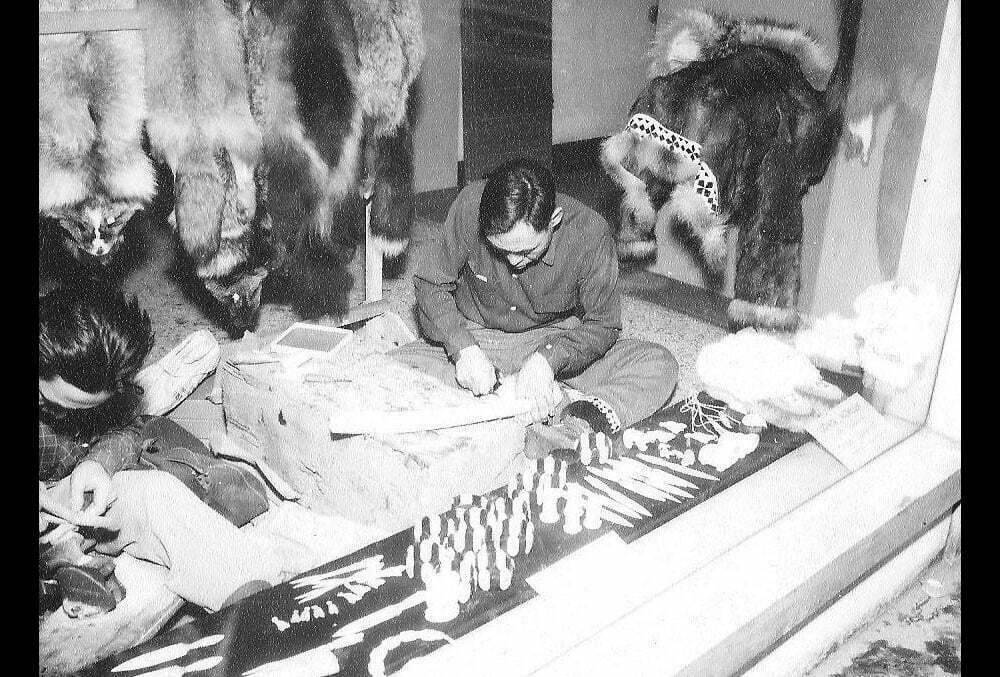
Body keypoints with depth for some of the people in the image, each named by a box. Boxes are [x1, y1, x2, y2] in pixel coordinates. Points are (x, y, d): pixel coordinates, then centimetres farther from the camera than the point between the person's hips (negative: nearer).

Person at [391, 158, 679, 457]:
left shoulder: (588, 231, -23)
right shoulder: (470, 206, -22)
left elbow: (602, 325, -13)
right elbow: (430, 281, -9)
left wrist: (548, 358, -31)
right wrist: (462, 346, -26)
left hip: (556, 340, -1)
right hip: (477, 339, 1)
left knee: (659, 365, -20)